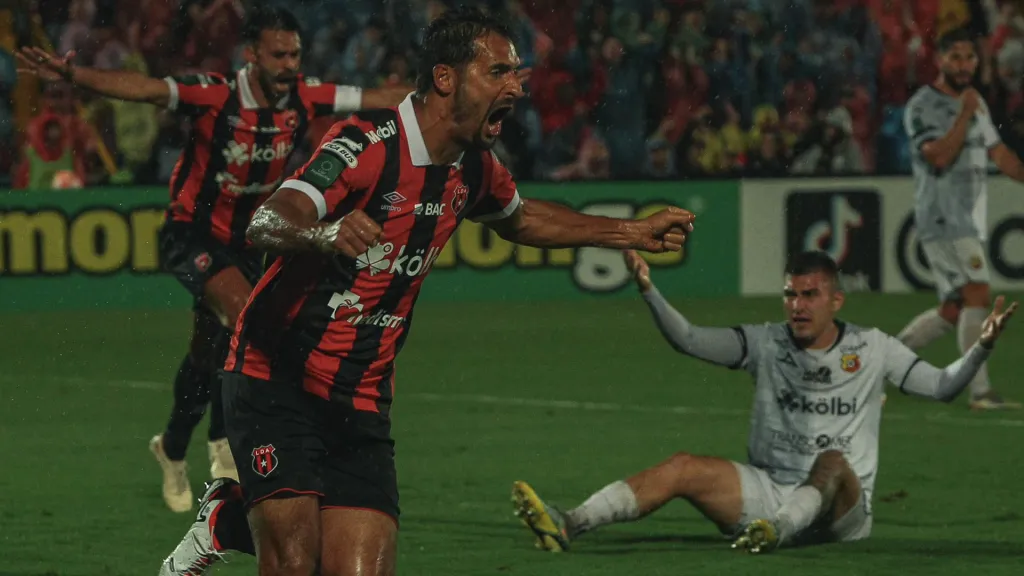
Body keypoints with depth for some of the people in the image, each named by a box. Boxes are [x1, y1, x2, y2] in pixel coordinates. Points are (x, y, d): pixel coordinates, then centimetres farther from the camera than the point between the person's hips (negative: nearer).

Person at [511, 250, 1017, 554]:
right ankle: (570, 525, -33)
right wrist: (648, 292, -14)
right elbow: (688, 340, 0)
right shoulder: (766, 343, 7)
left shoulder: (871, 350, 4)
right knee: (685, 468, -18)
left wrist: (981, 347, -13)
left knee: (834, 460, -35)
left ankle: (777, 531, -64)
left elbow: (943, 387, 4)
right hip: (769, 494, 3)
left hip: (840, 511, -2)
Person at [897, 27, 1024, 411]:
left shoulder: (975, 102, 17)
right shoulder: (922, 106, -8)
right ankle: (980, 391, -18)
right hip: (942, 218, -9)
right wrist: (965, 115, -23)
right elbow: (940, 157, -20)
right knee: (978, 296, -18)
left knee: (953, 312, 8)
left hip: (970, 221, 9)